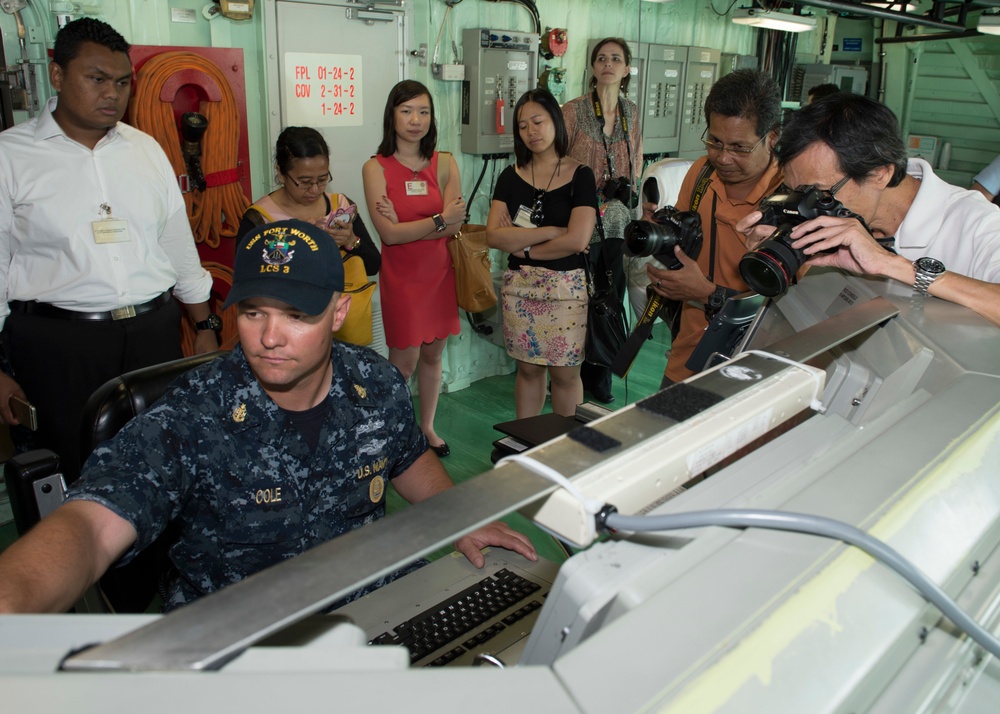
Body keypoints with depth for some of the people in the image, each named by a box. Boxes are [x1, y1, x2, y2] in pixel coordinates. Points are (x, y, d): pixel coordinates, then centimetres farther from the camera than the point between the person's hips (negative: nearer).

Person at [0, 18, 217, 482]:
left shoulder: (147, 150, 11)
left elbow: (179, 247, 14)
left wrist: (205, 328, 13)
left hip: (156, 334, 3)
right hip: (56, 345, -3)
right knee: (73, 474, 4)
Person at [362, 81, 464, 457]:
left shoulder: (444, 163, 1)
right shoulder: (376, 168, -7)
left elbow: (454, 225, -9)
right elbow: (389, 234, -15)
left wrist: (405, 224, -16)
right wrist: (438, 220, -14)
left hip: (440, 272, 3)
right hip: (401, 276, -3)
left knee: (432, 355, 14)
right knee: (403, 362, 2)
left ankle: (427, 427, 32)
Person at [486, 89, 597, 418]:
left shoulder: (580, 176, -5)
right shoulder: (511, 177, 5)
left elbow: (577, 240, -16)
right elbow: (494, 235, -7)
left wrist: (521, 245, -8)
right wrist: (550, 232, -14)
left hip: (566, 288, -3)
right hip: (519, 287, 3)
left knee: (565, 373, 6)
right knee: (528, 368, 14)